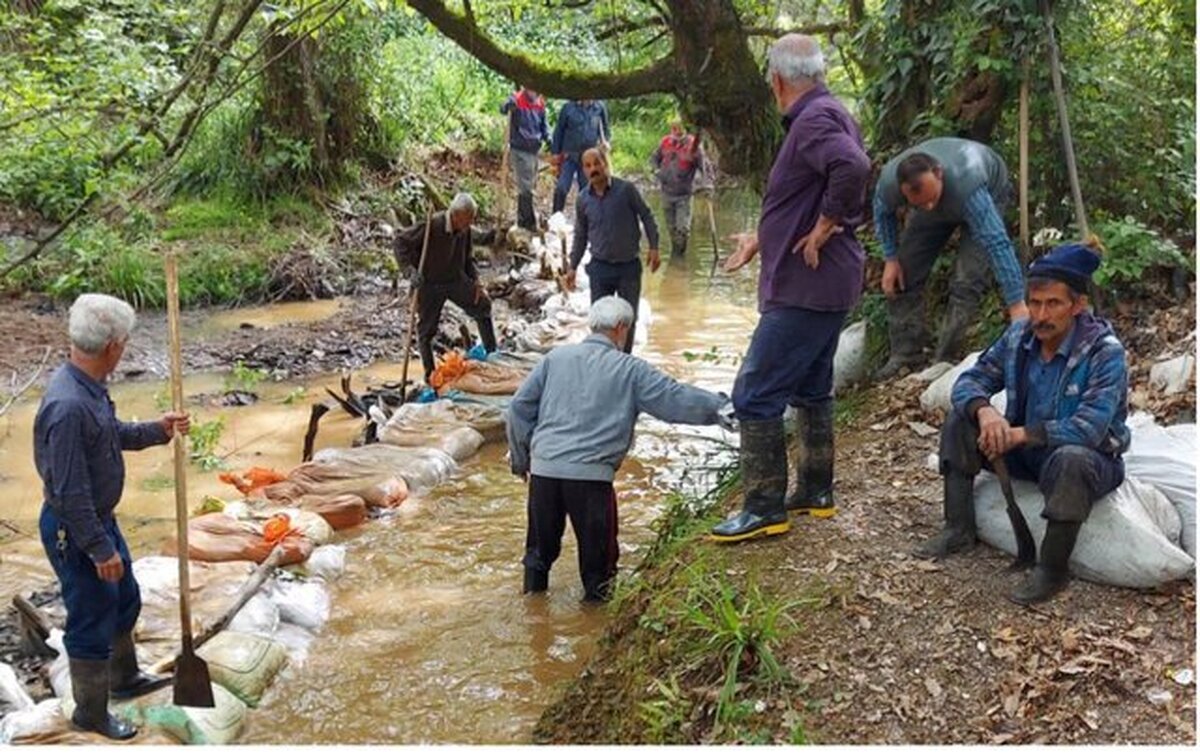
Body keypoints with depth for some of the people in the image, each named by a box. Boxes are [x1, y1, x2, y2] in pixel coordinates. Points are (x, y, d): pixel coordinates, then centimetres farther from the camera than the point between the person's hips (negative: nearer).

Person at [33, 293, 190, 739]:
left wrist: (158, 431, 9)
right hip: (75, 532, -10)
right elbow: (70, 492, -29)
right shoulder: (68, 406, -32)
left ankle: (124, 678, 47)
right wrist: (100, 549, -23)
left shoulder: (89, 386, -2)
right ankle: (90, 713, 27)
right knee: (91, 623, 8)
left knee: (125, 602, 26)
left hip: (100, 518, 10)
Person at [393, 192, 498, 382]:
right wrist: (413, 266, -26)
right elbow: (402, 240, -21)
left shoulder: (465, 231, -6)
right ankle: (430, 374, 16)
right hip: (428, 283, -5)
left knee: (483, 305, 1)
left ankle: (492, 354, 16)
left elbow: (467, 257, 11)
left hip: (456, 280, 5)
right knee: (426, 329, 2)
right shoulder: (431, 226, -26)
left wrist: (475, 279, -3)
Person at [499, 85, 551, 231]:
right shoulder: (517, 99, -12)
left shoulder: (540, 104, 6)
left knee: (530, 185, 16)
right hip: (519, 151, -7)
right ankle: (529, 221, 1)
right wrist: (508, 106, -54)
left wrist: (547, 138, -1)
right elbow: (503, 110, -31)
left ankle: (522, 219, 29)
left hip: (534, 150, 7)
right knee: (525, 188, -6)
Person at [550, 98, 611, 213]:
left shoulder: (600, 107, -1)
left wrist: (605, 141, -8)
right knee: (561, 188, -7)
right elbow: (559, 130, 0)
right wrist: (555, 152, -1)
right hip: (568, 156, -2)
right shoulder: (569, 107, -6)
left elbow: (605, 129, 12)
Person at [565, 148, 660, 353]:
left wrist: (653, 247, -8)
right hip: (600, 267, 2)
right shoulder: (583, 200, 1)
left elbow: (646, 217, -1)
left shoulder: (626, 190, -9)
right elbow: (580, 236, 11)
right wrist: (572, 267, 10)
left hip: (629, 266, -2)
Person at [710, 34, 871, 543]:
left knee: (755, 396, -7)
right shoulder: (827, 116, 15)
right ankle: (816, 492, 30)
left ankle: (765, 509, -1)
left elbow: (853, 167, -37)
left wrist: (825, 227, -25)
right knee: (811, 388, 20)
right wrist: (762, 239, 25)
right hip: (825, 286, 11)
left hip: (804, 288, -11)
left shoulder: (814, 119, -17)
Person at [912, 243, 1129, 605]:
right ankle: (958, 530, 0)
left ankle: (1052, 570, -22)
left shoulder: (1105, 352, -24)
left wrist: (1019, 434, -34)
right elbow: (969, 381, -3)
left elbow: (1089, 429, -34)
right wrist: (984, 411, -27)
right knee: (960, 421, -9)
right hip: (1027, 452, 6)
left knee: (1070, 460, -40)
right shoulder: (1019, 336, -6)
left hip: (1091, 458, -6)